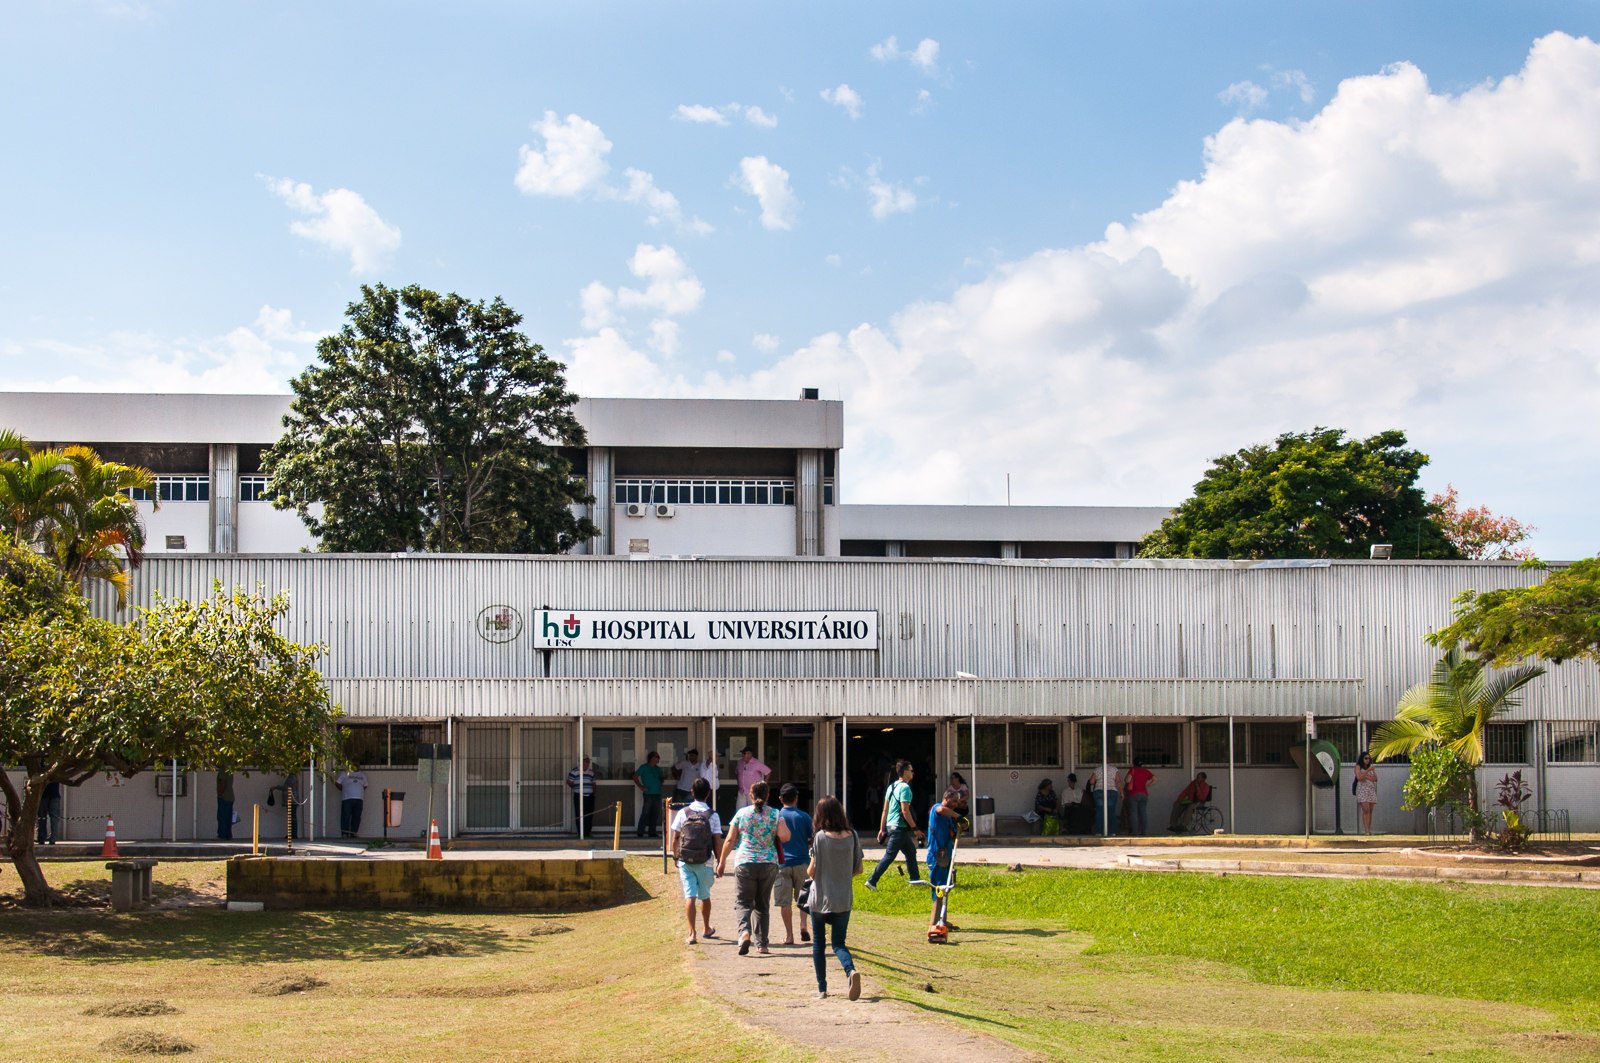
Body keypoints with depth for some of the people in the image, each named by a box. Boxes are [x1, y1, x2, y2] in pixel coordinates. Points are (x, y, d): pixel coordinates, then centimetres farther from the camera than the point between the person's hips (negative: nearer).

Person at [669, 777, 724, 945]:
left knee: (689, 896, -2)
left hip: (685, 862, 0)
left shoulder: (683, 812, -1)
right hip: (705, 862, 0)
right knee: (705, 896, 18)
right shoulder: (713, 815, -4)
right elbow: (717, 841, -6)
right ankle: (707, 929, 35)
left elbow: (675, 838, 1)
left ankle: (692, 933, -11)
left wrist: (675, 856, 16)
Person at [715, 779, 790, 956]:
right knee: (762, 905, 12)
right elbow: (785, 837, -7)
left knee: (742, 901, 4)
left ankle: (745, 931, -24)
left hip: (745, 863, -1)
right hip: (769, 864, 1)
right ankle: (761, 944, 10)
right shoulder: (775, 814, 3)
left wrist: (722, 861, 11)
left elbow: (730, 839, 2)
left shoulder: (741, 813, 3)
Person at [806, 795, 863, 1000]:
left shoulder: (821, 837, -13)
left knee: (818, 943, 13)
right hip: (844, 899, 3)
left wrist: (809, 871, 12)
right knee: (839, 943, 9)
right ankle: (851, 971, -20)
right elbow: (858, 869, 4)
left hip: (820, 899, -2)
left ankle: (821, 988, 14)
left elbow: (812, 871, -11)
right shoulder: (853, 837, -3)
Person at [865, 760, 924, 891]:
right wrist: (915, 828, -15)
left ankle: (914, 879, 27)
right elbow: (905, 811, -20)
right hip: (899, 827, -9)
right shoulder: (904, 787, -15)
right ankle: (872, 881, -9)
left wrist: (882, 829, 15)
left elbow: (885, 810, 13)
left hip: (890, 825, 9)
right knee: (889, 856, -7)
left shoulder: (891, 786, 12)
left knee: (911, 851, 19)